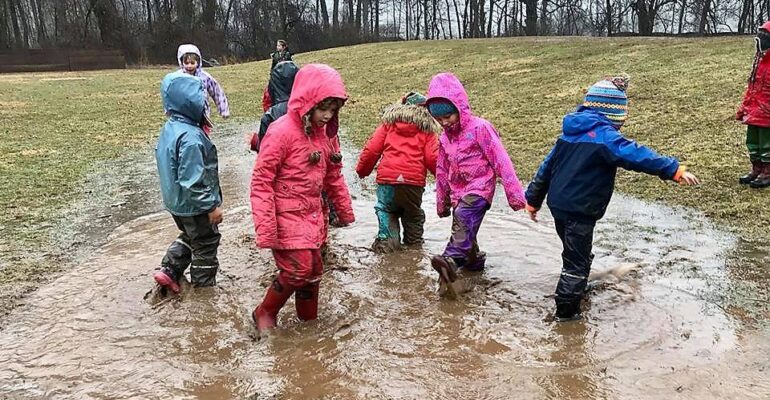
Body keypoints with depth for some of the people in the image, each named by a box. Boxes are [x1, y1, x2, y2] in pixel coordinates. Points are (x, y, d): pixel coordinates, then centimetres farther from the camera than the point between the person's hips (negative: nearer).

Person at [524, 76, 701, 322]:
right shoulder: (603, 135, -17)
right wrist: (674, 170, -28)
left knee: (576, 253, 29)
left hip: (558, 204, 9)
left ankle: (577, 288, 49)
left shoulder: (570, 132, 10)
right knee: (577, 261, 5)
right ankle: (566, 311, 14)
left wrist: (533, 199, 20)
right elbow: (636, 155, -28)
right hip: (579, 211, -9)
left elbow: (547, 166, 13)